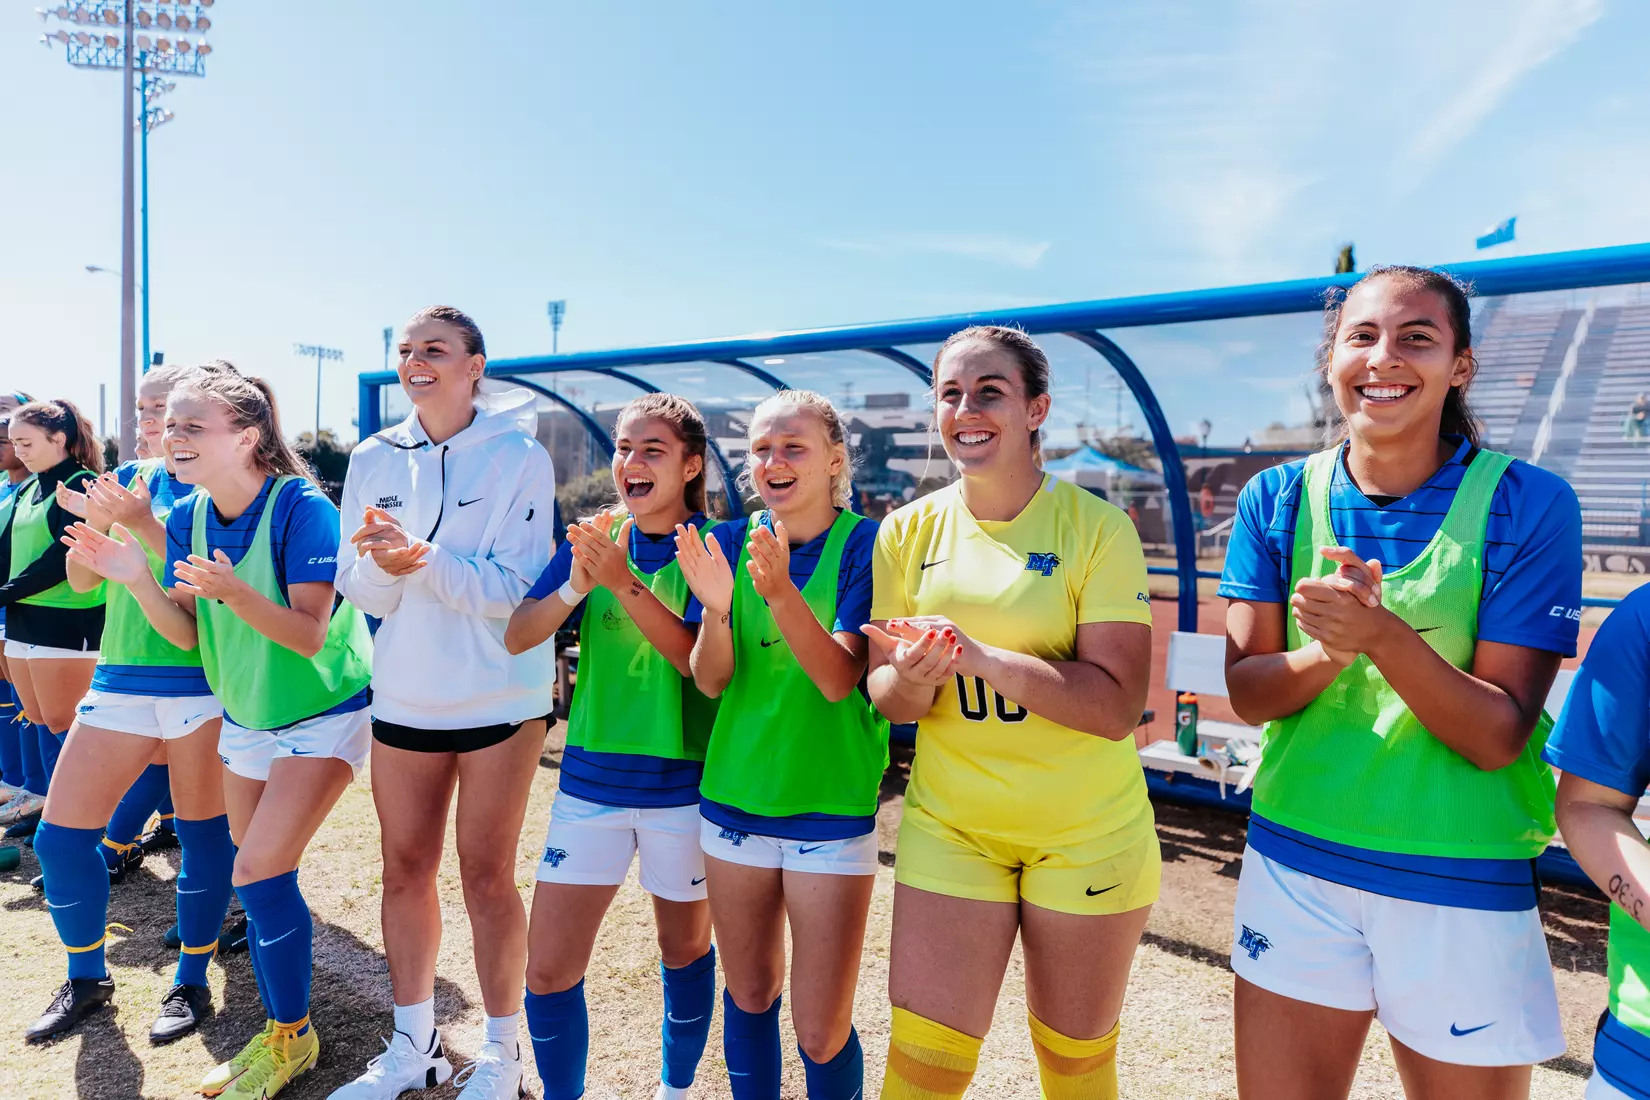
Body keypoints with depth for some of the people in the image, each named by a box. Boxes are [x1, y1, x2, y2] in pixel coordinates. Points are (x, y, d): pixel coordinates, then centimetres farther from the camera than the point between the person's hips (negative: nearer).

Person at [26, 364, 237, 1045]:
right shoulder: (128, 479, 12)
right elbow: (82, 581, 10)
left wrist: (144, 524, -23)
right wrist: (93, 523, -7)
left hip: (200, 679, -5)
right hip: (120, 677, 6)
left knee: (202, 832, 4)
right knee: (59, 836, 7)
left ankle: (192, 983, 21)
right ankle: (86, 979, 28)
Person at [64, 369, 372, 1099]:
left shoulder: (301, 506, -23)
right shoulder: (187, 517, -3)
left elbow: (309, 635, -26)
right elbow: (186, 634, -1)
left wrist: (235, 592, -41)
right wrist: (135, 579, -17)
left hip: (322, 717, -7)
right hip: (244, 718, 7)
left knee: (259, 872, -13)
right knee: (260, 881, 12)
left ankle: (292, 1036, 10)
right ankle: (279, 1037, 30)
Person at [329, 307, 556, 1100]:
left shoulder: (519, 456, -9)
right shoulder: (374, 459, 4)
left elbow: (516, 587, -15)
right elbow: (360, 590, 2)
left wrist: (424, 559, -28)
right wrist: (383, 565, -20)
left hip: (499, 698, -4)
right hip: (404, 697, 4)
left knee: (487, 875, 5)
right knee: (405, 870, 13)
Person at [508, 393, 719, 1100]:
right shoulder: (593, 536, 0)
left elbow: (698, 660, -20)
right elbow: (516, 637, -4)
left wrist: (623, 581, -30)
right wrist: (575, 585, -22)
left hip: (683, 785, -2)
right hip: (590, 780, 2)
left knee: (685, 951, 18)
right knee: (548, 969, 5)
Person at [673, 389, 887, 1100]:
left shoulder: (863, 545, -10)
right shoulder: (729, 542, 0)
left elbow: (840, 679, -19)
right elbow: (710, 681, -5)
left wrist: (780, 591, -33)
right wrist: (715, 606, -24)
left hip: (832, 808, -3)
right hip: (735, 799, 3)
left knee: (822, 1034, 3)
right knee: (749, 997, 19)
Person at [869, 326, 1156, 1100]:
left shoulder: (1096, 527, -12)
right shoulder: (909, 531, -1)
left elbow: (1116, 707, -18)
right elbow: (885, 696, 2)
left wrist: (981, 657, -29)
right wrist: (913, 680, -21)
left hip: (1086, 832, -1)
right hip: (949, 823, 2)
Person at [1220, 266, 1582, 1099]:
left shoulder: (1526, 504, -9)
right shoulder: (1277, 498, -2)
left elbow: (1499, 737, -12)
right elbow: (1248, 692, -4)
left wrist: (1383, 636, -29)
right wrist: (1331, 650, -24)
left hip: (1463, 886, -2)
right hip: (1294, 866, 2)